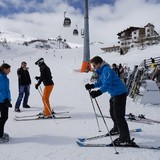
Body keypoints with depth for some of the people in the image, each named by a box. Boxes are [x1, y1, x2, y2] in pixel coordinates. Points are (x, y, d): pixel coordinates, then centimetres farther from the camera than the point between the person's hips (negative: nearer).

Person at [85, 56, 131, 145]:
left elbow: (107, 85, -32)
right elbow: (101, 82, 20)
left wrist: (98, 92, -43)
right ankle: (117, 128, 46)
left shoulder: (107, 70, -21)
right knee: (113, 113, 24)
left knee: (118, 115, -11)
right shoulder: (102, 71, 10)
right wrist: (92, 86, 7)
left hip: (120, 94, -11)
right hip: (115, 94, 11)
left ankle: (125, 138, -6)